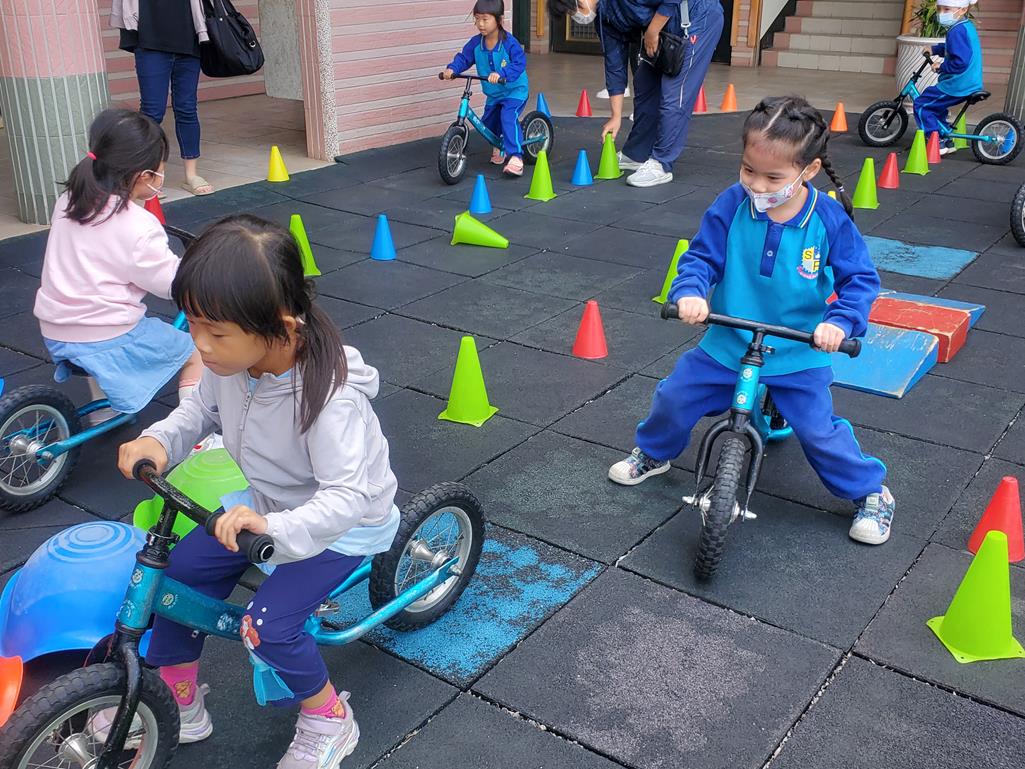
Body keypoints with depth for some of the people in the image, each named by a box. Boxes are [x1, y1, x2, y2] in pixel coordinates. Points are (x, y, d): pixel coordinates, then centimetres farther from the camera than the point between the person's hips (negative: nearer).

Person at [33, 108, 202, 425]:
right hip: (107, 337, -8)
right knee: (196, 354, 7)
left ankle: (101, 412, 42)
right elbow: (173, 282, -12)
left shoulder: (69, 201, 2)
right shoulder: (139, 227, -20)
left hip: (54, 333, 8)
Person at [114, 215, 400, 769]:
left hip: (343, 523, -7)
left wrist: (276, 529, -55)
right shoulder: (231, 360, -16)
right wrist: (158, 439, -18)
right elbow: (201, 410, 3)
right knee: (180, 571, 0)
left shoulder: (328, 397, -37)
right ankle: (175, 707, 23)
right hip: (267, 506, 8)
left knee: (268, 625, -21)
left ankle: (328, 722, 9)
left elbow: (346, 496, -39)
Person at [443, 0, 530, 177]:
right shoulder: (475, 43, -8)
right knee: (487, 122, 14)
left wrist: (501, 73, -47)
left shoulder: (509, 42, -23)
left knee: (508, 118, -28)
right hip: (493, 94, 7)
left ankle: (515, 157, -27)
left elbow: (519, 63, -32)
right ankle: (500, 146, 44)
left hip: (515, 91, -7)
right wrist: (452, 69, -25)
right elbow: (463, 58, -4)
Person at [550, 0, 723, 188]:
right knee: (644, 88, 13)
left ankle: (660, 166, -4)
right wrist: (616, 117, 7)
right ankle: (635, 155, 25)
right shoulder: (603, 17, 2)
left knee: (673, 96, -11)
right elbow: (615, 65, 7)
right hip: (668, 32, 9)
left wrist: (652, 32, -18)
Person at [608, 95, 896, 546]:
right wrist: (689, 291, -29)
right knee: (673, 399, 4)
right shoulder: (732, 205, -12)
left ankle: (872, 493, 22)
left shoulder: (830, 220, -14)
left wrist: (840, 322, -28)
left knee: (820, 432, -5)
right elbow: (702, 256, -8)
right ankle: (652, 453, 36)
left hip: (798, 357, -2)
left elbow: (860, 279, -10)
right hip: (726, 345, 3)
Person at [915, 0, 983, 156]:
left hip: (958, 85, -11)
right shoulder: (967, 26, 12)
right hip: (970, 83, 11)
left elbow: (960, 62, -28)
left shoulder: (957, 31, -21)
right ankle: (947, 141, 29)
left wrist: (941, 66, -15)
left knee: (921, 105, -3)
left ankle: (938, 142, -2)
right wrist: (935, 49, 25)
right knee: (934, 105, 27)